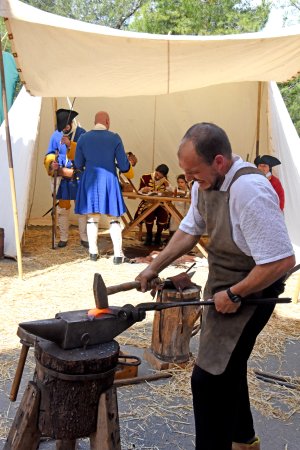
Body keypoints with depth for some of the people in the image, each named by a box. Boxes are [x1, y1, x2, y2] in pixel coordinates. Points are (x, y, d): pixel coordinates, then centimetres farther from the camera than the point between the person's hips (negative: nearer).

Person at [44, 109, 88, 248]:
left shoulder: (81, 133, -5)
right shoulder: (56, 134, 1)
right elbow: (50, 154, 3)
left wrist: (70, 144, -27)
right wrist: (52, 163, -18)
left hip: (79, 177, -2)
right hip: (62, 177, 2)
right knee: (63, 208, 8)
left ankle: (84, 238, 15)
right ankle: (63, 238, 19)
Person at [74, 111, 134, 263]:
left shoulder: (83, 138, 0)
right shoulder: (114, 138, -6)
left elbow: (78, 164, 5)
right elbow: (124, 165, -5)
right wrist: (128, 170, 18)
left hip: (89, 180, 2)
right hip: (109, 180, -2)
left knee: (92, 218, 12)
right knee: (114, 219, 6)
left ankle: (93, 252, 16)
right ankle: (118, 254, 3)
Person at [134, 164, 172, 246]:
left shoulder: (165, 181, 4)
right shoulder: (145, 177, -1)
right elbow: (139, 193, 1)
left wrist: (167, 184, -16)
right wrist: (143, 190, -20)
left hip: (160, 204, 1)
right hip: (147, 203, -1)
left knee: (164, 213, -30)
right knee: (150, 213, -34)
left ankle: (158, 235, -5)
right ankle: (149, 235, -8)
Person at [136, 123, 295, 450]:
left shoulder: (250, 192, -31)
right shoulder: (205, 184, -3)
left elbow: (282, 261, -31)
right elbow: (189, 231, 11)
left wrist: (235, 295, -22)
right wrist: (154, 268, 8)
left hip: (248, 293, -9)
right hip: (221, 287, 9)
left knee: (209, 379, -8)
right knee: (227, 368, 23)